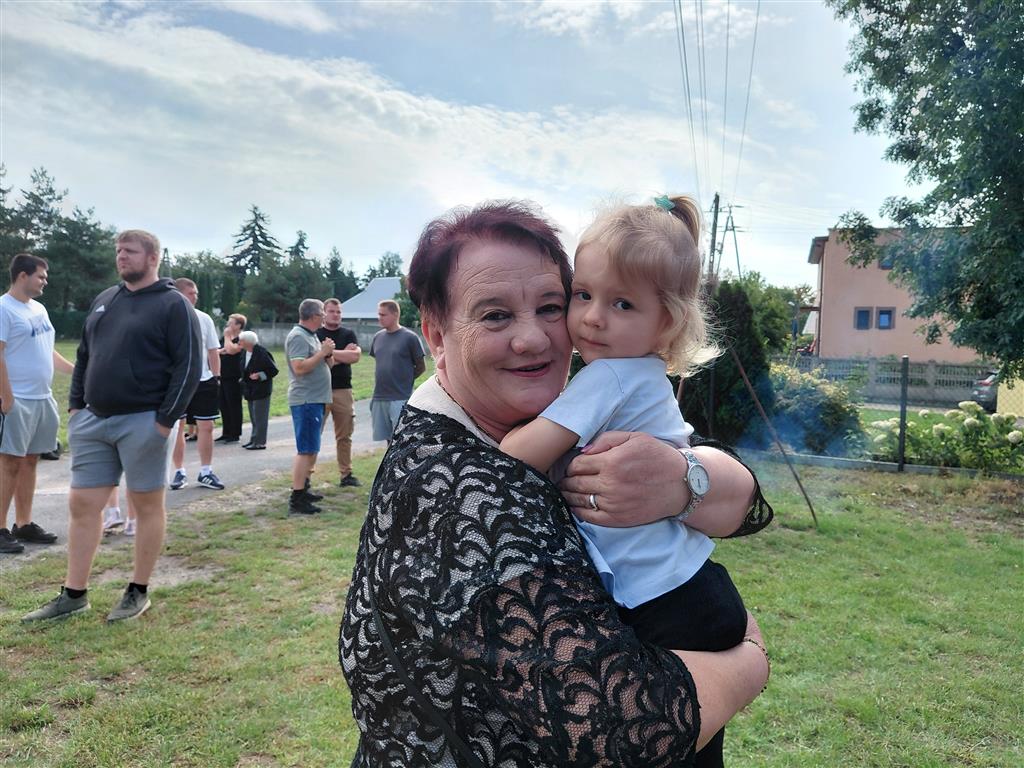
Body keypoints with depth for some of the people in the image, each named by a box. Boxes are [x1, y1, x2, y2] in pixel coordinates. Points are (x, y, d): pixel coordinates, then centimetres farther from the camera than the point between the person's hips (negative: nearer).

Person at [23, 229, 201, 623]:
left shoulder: (173, 304, -6)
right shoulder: (103, 300, 15)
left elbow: (189, 366, -12)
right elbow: (84, 357, 21)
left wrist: (166, 420, -16)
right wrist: (75, 405, 11)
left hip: (142, 422, -7)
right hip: (93, 420, 7)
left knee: (148, 505, 5)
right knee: (81, 505, 8)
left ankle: (138, 592, 18)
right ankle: (73, 595, 20)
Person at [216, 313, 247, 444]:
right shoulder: (225, 338, 17)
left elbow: (230, 350, -23)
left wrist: (227, 336, -10)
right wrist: (220, 351, -5)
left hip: (234, 378, -8)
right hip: (223, 376, 8)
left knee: (234, 406, -2)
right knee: (224, 406, 12)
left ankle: (235, 434, 5)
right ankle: (226, 433, 21)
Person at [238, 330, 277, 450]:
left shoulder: (262, 353, -17)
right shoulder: (245, 352, 7)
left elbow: (274, 370, -15)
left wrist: (260, 375, -22)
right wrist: (244, 380, 11)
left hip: (261, 390, -8)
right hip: (250, 390, 9)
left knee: (259, 417, -6)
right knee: (254, 417, 15)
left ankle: (259, 442, 0)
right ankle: (254, 440, 23)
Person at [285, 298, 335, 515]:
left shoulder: (311, 336, 18)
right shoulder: (298, 337, -13)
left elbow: (328, 364, 22)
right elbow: (299, 368, -25)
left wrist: (328, 353, 2)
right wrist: (322, 352, -17)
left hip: (315, 400, 10)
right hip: (305, 400, -10)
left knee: (311, 449, 16)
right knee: (305, 450, -11)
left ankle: (303, 489, 26)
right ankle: (296, 500, -9)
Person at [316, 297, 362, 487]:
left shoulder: (348, 334, 11)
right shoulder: (315, 334, 3)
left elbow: (356, 356, -6)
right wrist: (343, 354, -7)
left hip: (343, 390, 3)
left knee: (344, 436, 9)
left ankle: (346, 474, 17)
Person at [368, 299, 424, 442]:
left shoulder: (409, 337, -7)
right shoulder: (378, 337, 9)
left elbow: (421, 367, -2)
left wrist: (404, 379, 3)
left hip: (400, 399, -6)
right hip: (379, 398, 6)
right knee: (389, 440, 12)